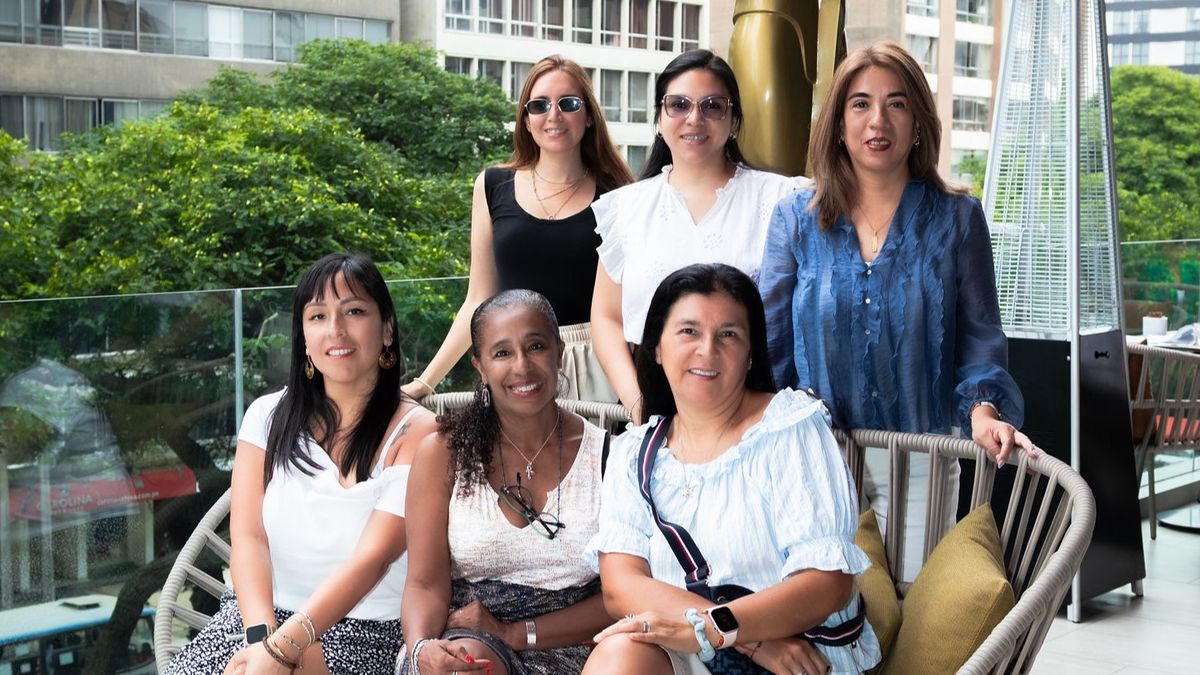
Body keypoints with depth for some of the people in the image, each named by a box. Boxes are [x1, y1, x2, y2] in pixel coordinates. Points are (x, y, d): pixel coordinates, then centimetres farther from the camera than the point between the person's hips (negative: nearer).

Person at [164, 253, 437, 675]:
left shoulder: (414, 431, -3)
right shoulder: (269, 416, 10)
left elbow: (373, 557, -13)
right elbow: (247, 536, 0)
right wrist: (261, 634, -18)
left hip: (361, 628, -4)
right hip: (263, 611, 4)